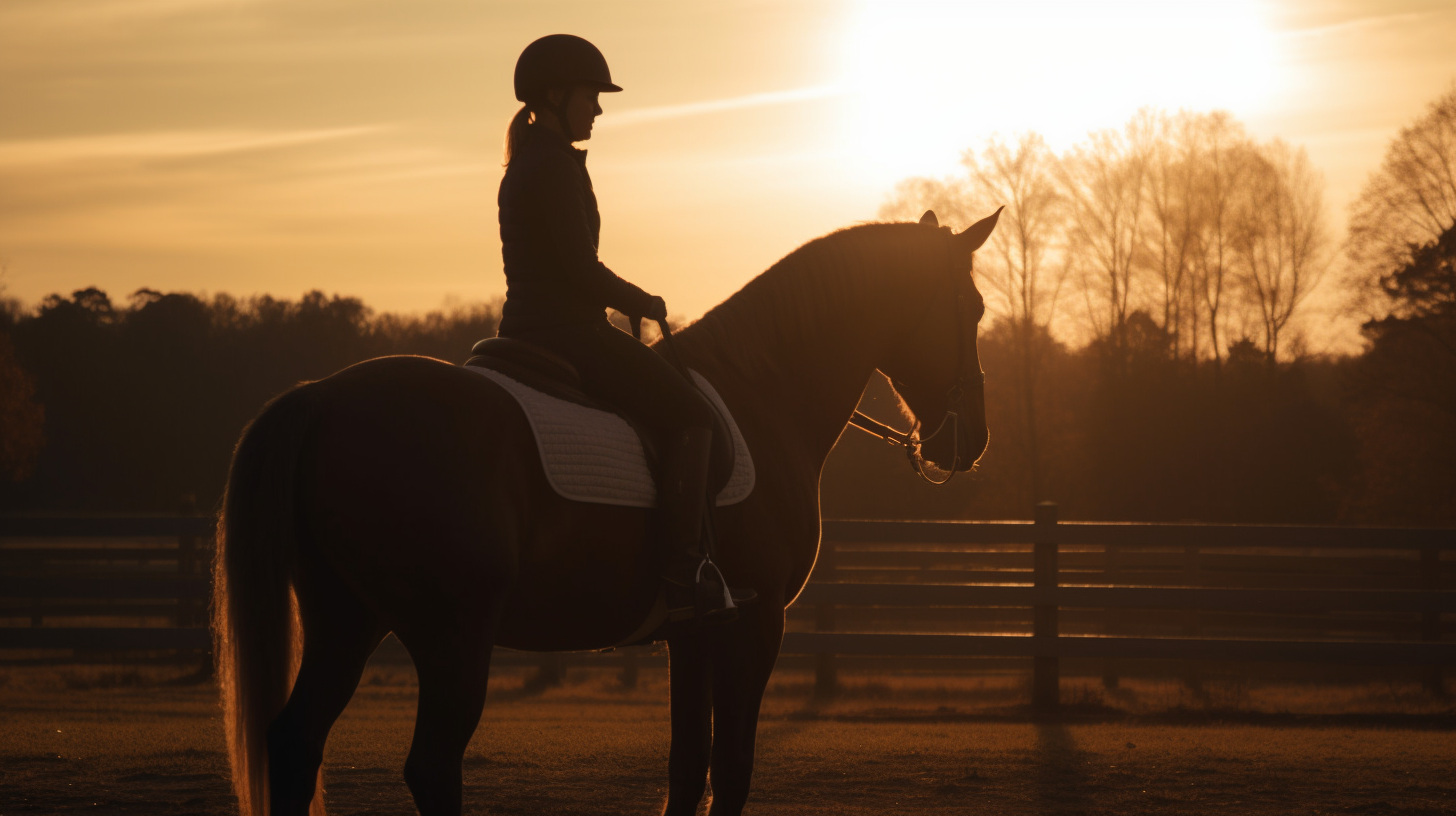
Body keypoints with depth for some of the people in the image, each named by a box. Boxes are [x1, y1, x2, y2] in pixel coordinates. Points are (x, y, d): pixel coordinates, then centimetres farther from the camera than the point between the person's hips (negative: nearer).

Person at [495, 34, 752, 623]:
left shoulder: (526, 165, 18)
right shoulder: (555, 165, -15)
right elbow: (578, 267, -19)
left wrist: (627, 301, 17)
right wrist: (643, 303, -4)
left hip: (529, 328, 11)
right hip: (567, 333, -11)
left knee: (671, 404, 24)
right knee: (689, 414, -13)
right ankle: (682, 576, -19)